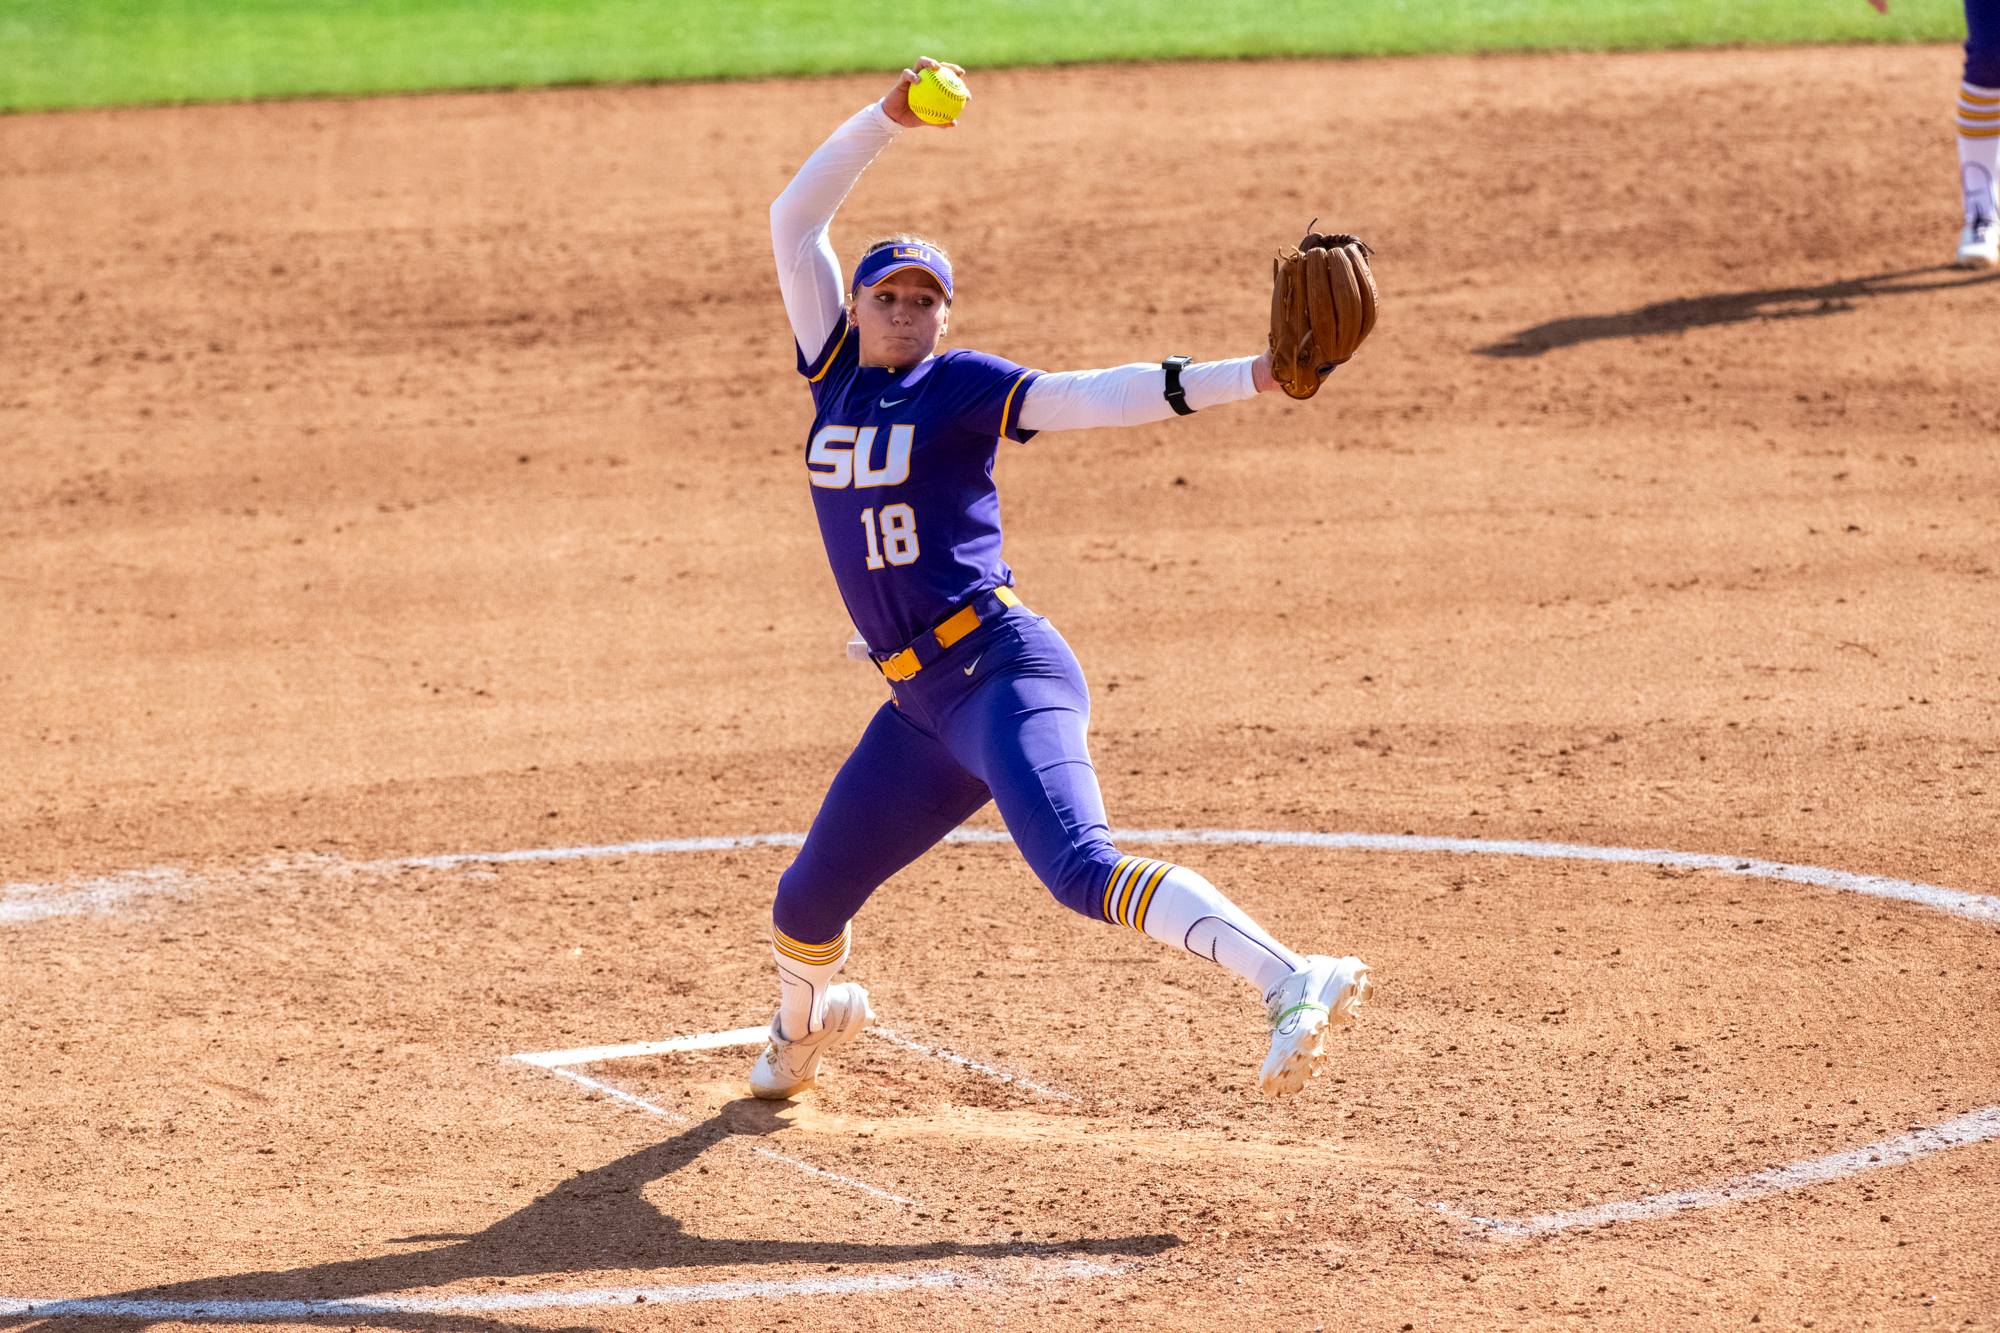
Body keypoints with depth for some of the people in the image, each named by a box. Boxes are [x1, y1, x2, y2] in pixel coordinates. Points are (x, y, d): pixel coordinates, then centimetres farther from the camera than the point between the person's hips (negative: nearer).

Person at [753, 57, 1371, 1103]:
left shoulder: (962, 386, -2)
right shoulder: (838, 372, 13)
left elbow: (1094, 398, -12)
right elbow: (793, 224, 11)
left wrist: (1253, 375, -24)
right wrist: (888, 119, 3)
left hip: (1003, 671, -7)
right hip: (920, 705, 7)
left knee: (1081, 870, -29)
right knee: (806, 904, 19)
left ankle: (1292, 984, -40)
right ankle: (806, 1022, 52)